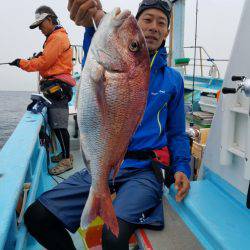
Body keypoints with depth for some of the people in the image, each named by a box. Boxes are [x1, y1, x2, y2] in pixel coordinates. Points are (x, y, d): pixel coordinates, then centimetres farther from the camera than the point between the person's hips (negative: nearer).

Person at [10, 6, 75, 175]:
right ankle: (65, 154, 22)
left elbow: (44, 62, -13)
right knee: (56, 124, 12)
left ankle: (66, 160, -2)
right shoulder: (55, 37, 25)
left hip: (57, 87, -10)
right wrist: (38, 57, 4)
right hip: (54, 88, 10)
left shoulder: (57, 37, -7)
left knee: (59, 125, -9)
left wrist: (22, 63, -4)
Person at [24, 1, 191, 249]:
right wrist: (94, 23, -43)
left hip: (144, 170, -1)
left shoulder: (173, 79, 9)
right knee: (36, 216, -7)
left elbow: (177, 133, 14)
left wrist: (181, 167, -4)